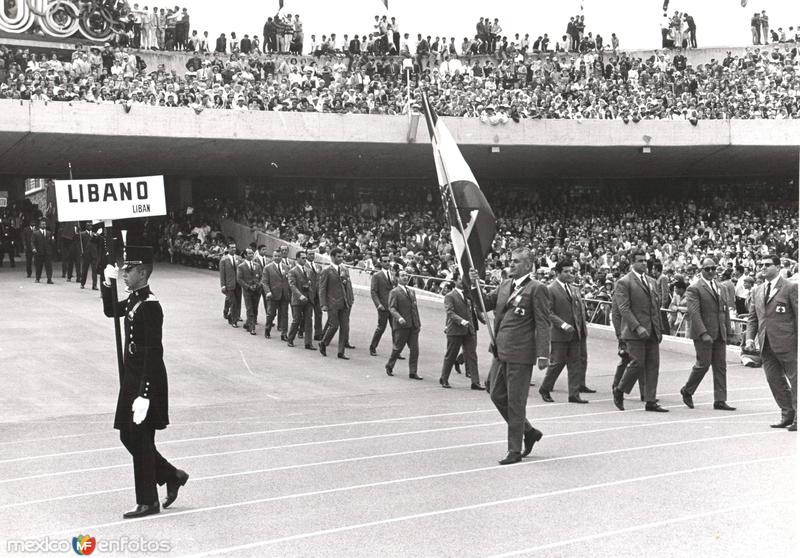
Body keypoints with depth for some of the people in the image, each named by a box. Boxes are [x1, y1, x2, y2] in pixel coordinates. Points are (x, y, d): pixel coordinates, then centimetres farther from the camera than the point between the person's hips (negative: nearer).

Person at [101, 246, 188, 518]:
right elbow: (110, 311, 27)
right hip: (132, 379, 9)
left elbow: (154, 354, -24)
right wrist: (108, 283, 10)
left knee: (140, 441, 1)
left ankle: (148, 502, 15)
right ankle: (173, 476, 28)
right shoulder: (134, 300, 7)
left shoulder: (150, 306, -21)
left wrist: (144, 394, -26)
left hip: (147, 383, -9)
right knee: (128, 436, 16)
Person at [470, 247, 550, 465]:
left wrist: (543, 354, -17)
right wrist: (474, 285, -3)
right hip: (501, 351, 8)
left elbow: (543, 324, -12)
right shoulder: (505, 285, 13)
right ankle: (528, 431, 30)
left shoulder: (536, 289, -9)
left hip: (520, 353, -8)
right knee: (497, 395, 13)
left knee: (515, 402, 0)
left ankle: (515, 450, 11)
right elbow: (486, 303, 14)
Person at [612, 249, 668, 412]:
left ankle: (651, 402, 7)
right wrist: (637, 327, -20)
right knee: (638, 364, -8)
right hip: (634, 332, -6)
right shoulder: (624, 283, -5)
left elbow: (656, 307, 20)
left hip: (652, 332, 7)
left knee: (653, 366, 3)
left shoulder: (651, 282, 17)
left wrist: (659, 329, 13)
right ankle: (619, 391, 13)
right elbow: (624, 309, -13)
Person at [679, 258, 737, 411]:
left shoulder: (719, 287, 17)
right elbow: (694, 313, -15)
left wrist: (728, 332, 14)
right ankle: (687, 391, 16)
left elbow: (725, 310, 19)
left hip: (719, 334, 7)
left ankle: (720, 401, 7)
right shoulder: (694, 289, -7)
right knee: (703, 364, -6)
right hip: (702, 333, -7)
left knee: (720, 367, 4)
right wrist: (703, 333, -22)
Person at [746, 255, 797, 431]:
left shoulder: (791, 288, -5)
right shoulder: (757, 291, 14)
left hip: (787, 342, -6)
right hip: (766, 344, 6)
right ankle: (788, 415, 23)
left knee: (794, 379, 2)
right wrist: (750, 338, 3)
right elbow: (752, 317, 16)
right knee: (774, 380, 10)